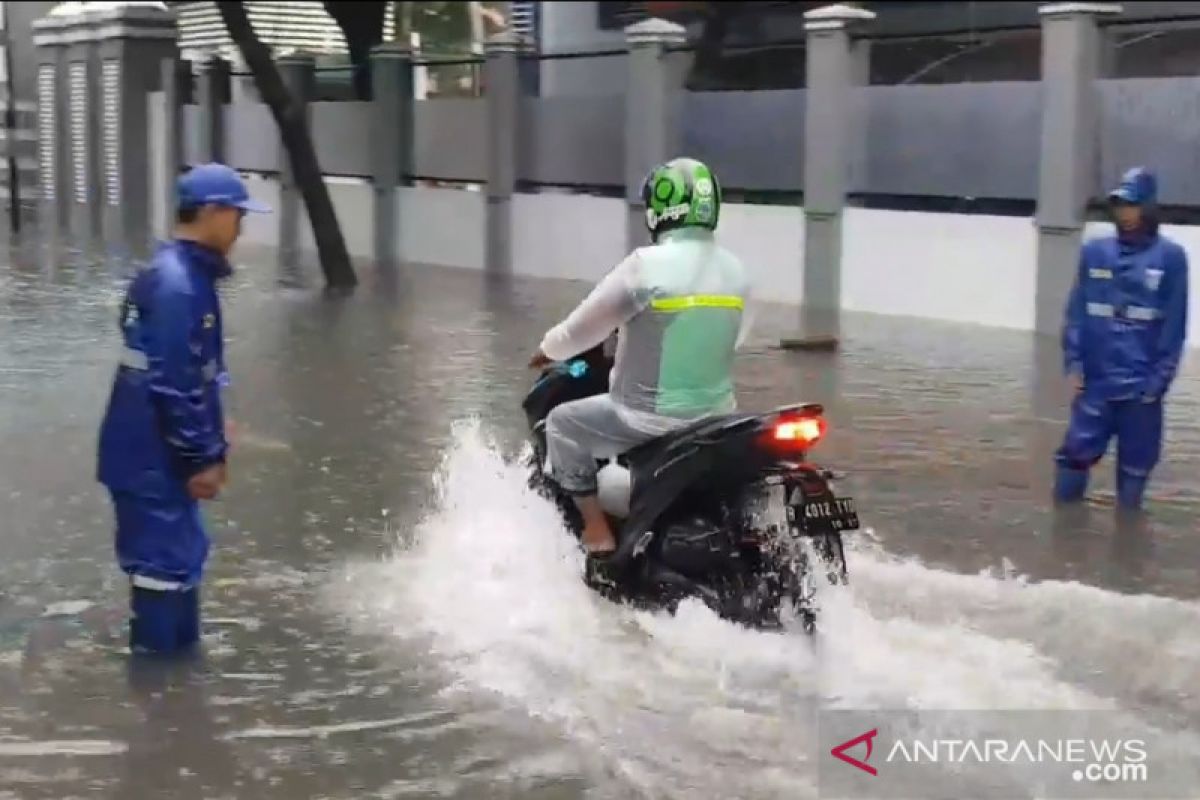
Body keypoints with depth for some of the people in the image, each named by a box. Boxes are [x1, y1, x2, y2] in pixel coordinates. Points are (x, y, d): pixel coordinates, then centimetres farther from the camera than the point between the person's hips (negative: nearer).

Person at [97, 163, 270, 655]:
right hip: (153, 458, -10)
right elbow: (173, 385, -23)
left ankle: (175, 650, 31)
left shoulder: (182, 273, 11)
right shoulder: (177, 285, -22)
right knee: (167, 562, -3)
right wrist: (201, 459, -17)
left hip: (157, 453, 10)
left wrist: (209, 444, 21)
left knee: (180, 554, 19)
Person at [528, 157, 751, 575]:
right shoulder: (734, 270, 1)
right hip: (717, 417, 6)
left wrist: (547, 349, 14)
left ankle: (598, 535, 8)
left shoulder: (646, 265, -16)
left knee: (562, 424, 15)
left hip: (653, 417, -6)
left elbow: (581, 329, -7)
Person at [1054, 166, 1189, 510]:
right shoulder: (1094, 252, 4)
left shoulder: (1170, 257, -2)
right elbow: (1077, 311, 5)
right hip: (1095, 379, 2)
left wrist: (1160, 379, -7)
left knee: (1136, 464, 7)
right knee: (1077, 450, 0)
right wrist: (1074, 363, -1)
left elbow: (1174, 325, -3)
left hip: (1142, 384, -1)